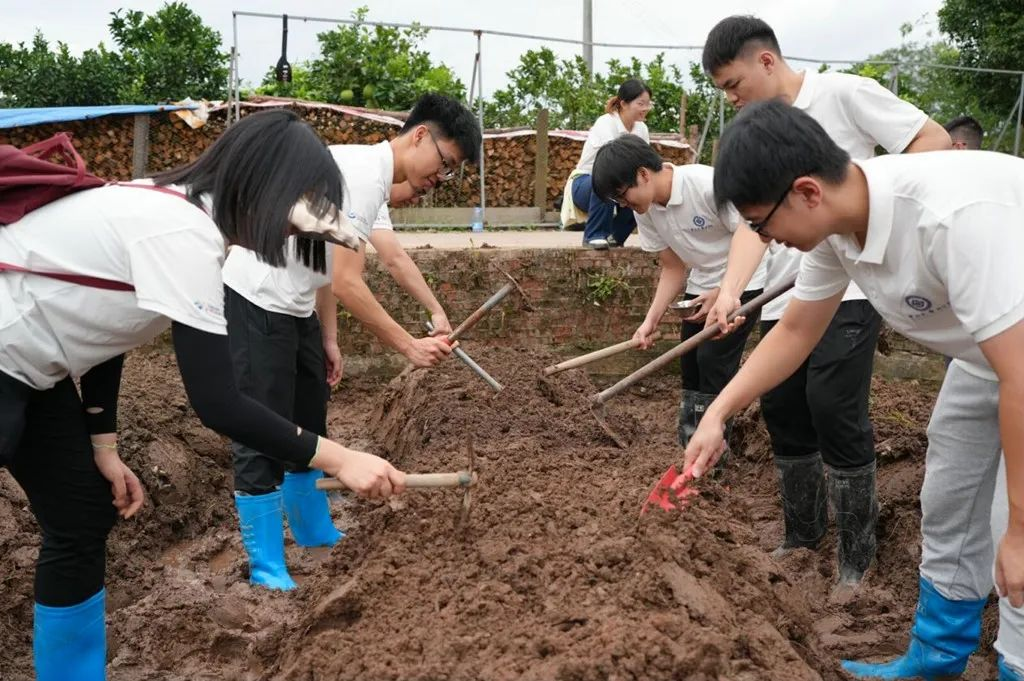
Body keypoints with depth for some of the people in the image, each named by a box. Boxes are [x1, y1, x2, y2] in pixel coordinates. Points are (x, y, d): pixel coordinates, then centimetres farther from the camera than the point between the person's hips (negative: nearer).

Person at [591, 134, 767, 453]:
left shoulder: (708, 185, -29)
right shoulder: (645, 210, -7)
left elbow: (752, 241, -23)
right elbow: (673, 268, 1)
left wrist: (725, 292, -27)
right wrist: (651, 320, -10)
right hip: (701, 285, 7)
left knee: (713, 361, -13)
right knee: (690, 364, 6)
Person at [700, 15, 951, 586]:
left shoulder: (844, 94, -5)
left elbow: (934, 139, -5)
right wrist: (731, 291, -14)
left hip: (847, 288, -6)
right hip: (785, 297, 7)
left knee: (833, 411, -12)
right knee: (782, 410, 8)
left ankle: (856, 554, 5)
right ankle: (803, 533, 27)